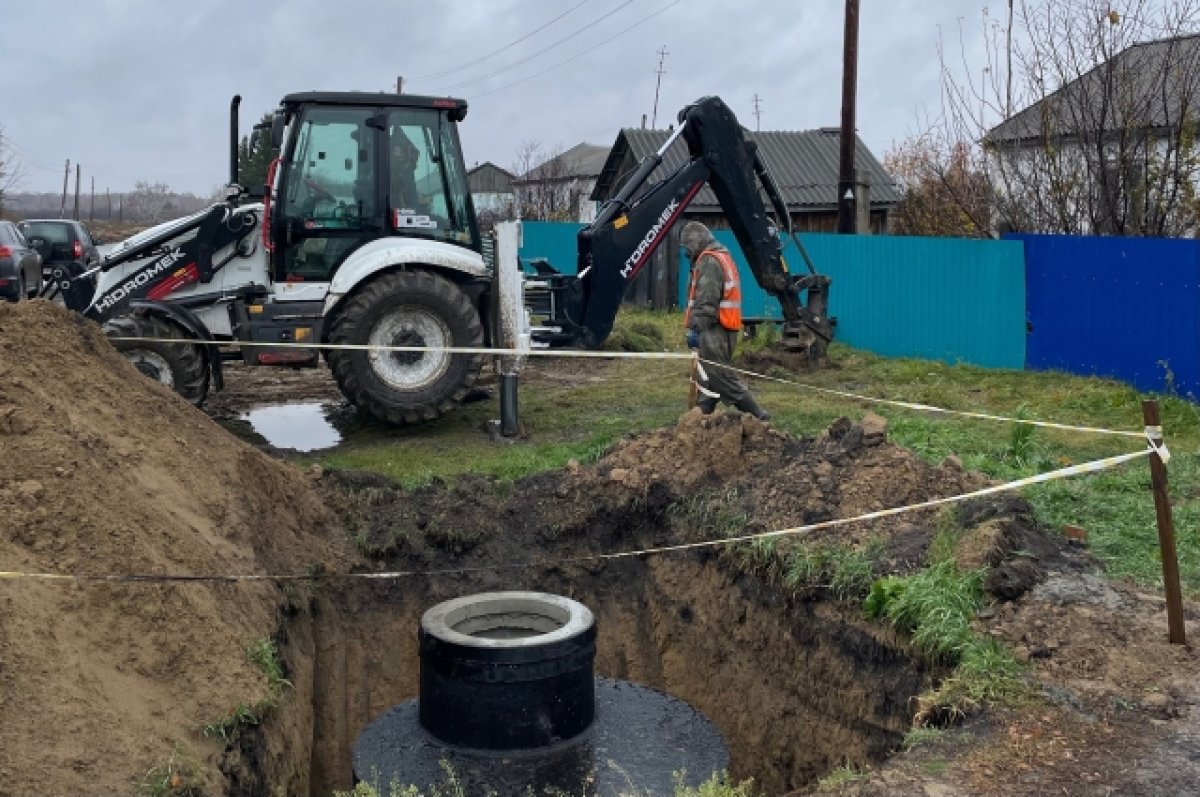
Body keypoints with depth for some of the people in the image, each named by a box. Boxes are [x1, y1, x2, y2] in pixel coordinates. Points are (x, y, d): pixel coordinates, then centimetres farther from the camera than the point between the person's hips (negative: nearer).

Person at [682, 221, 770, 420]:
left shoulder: (709, 261, -12)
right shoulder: (723, 257, 22)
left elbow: (706, 301, -21)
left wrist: (695, 328, -21)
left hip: (714, 329, -11)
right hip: (723, 328, 11)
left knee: (720, 375, -9)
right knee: (708, 376, 12)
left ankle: (757, 415, -9)